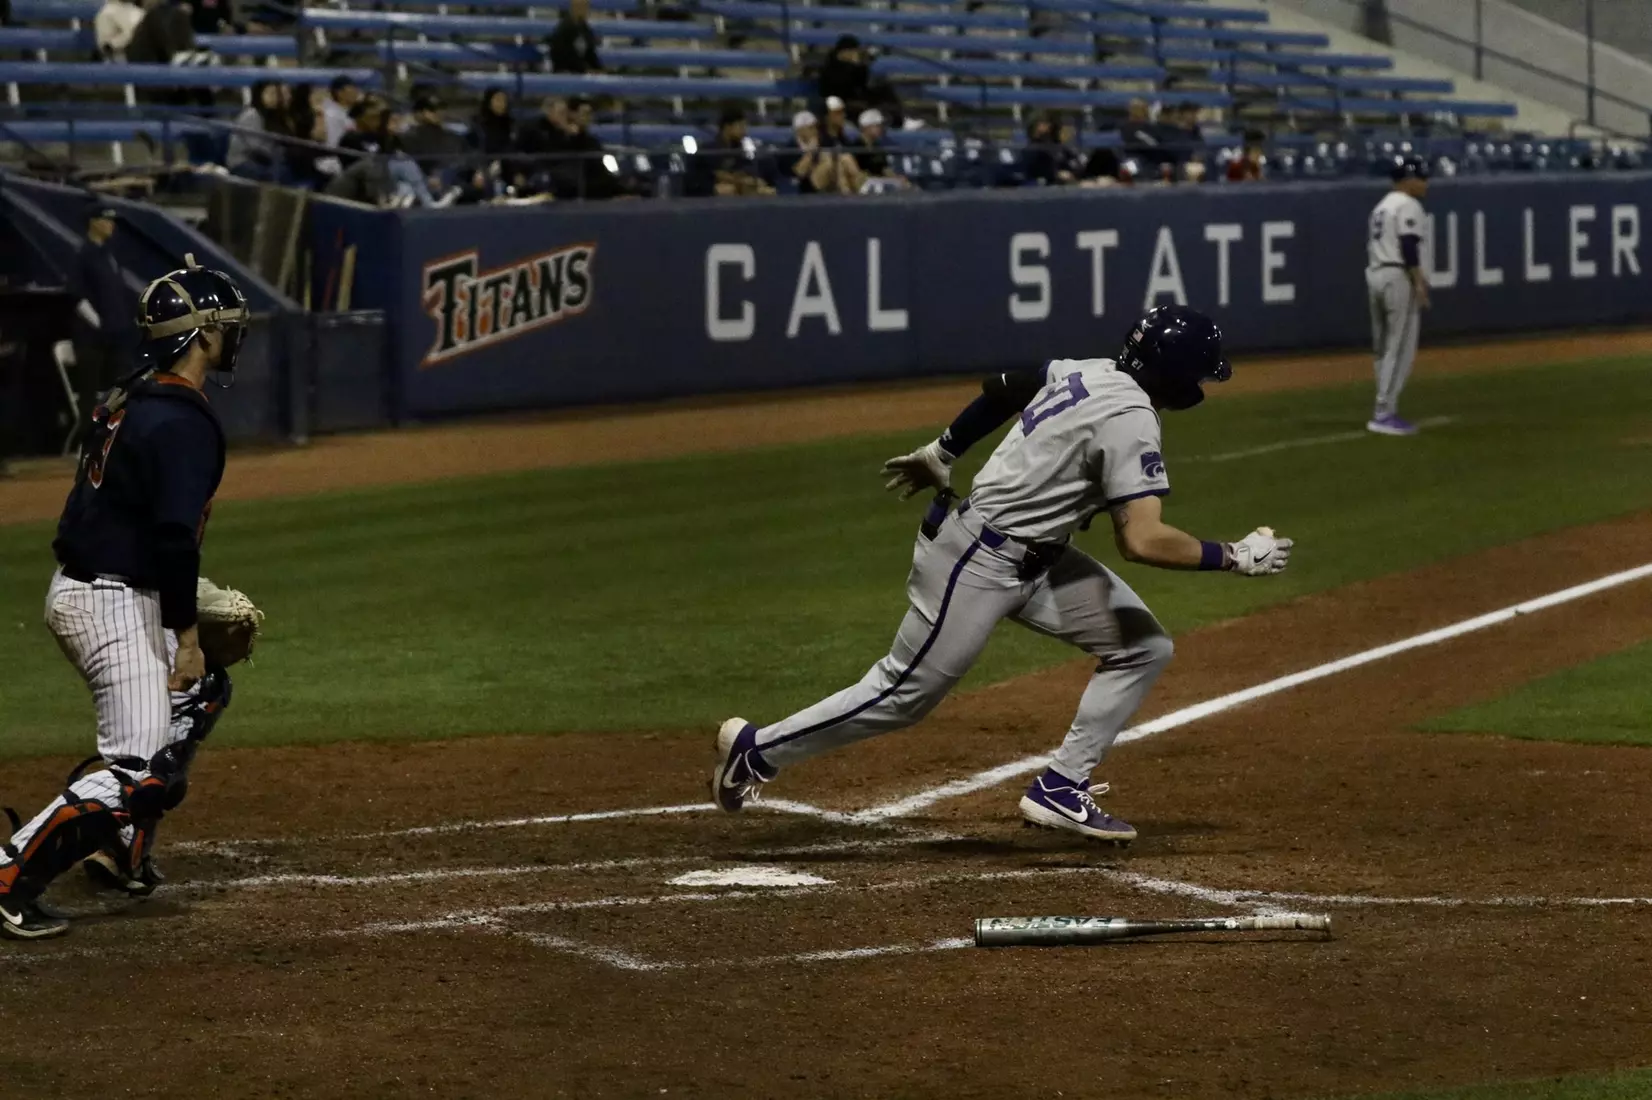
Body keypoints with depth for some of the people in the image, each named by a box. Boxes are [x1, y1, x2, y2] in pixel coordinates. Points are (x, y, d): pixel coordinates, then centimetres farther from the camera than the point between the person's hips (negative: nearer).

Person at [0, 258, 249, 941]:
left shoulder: (128, 401, 12)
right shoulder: (184, 421, -17)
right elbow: (174, 534, -24)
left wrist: (188, 601, 20)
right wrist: (186, 634, -19)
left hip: (83, 586, 10)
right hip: (115, 605, -10)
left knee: (201, 693, 27)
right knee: (140, 770, -13)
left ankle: (122, 850, 26)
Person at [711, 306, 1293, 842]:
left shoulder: (1087, 371, 3)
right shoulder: (1131, 420, -24)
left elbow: (1002, 390, 17)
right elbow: (1142, 541, -29)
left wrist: (941, 453, 29)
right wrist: (1236, 556, -19)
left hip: (1038, 558, 10)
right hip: (978, 561, -10)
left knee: (1143, 645, 3)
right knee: (906, 693, 1)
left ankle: (1061, 789, 5)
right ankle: (756, 750, 17)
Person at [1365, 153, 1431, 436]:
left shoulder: (1382, 206, 19)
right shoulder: (1408, 205, -8)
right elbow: (1409, 246, -18)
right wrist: (1419, 282, -19)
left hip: (1374, 275, 9)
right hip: (1398, 277, -9)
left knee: (1385, 348, 13)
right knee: (1400, 349, -8)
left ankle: (1384, 410, 15)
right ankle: (1384, 413, -12)